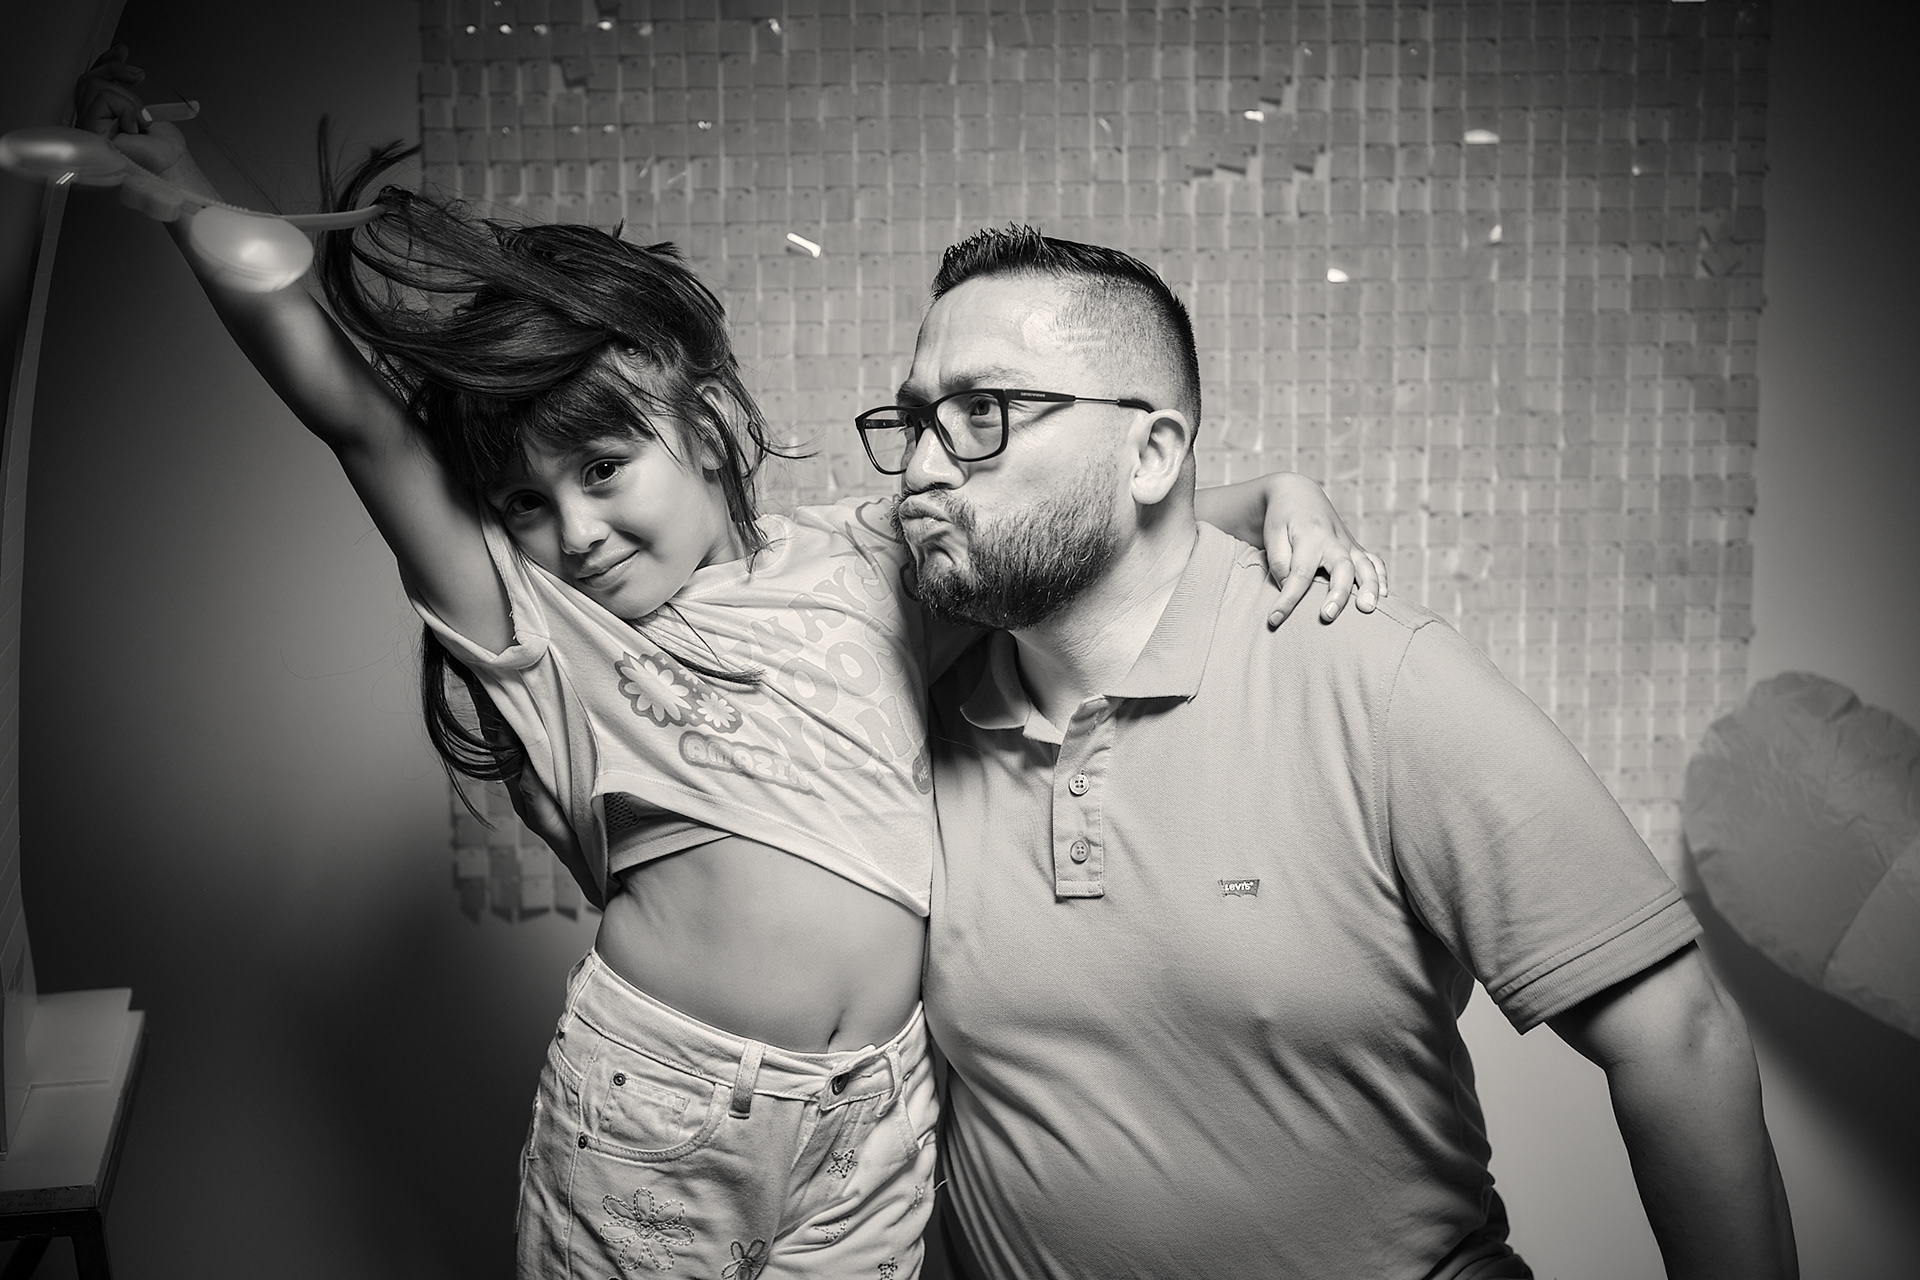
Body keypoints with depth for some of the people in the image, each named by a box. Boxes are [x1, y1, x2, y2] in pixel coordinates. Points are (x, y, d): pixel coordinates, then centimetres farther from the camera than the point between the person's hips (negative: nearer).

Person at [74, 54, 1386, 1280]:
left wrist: (1279, 498, -9)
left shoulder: (865, 559, 4)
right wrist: (176, 183, -10)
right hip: (645, 1118, -1)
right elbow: (357, 415, -8)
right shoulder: (534, 626, -2)